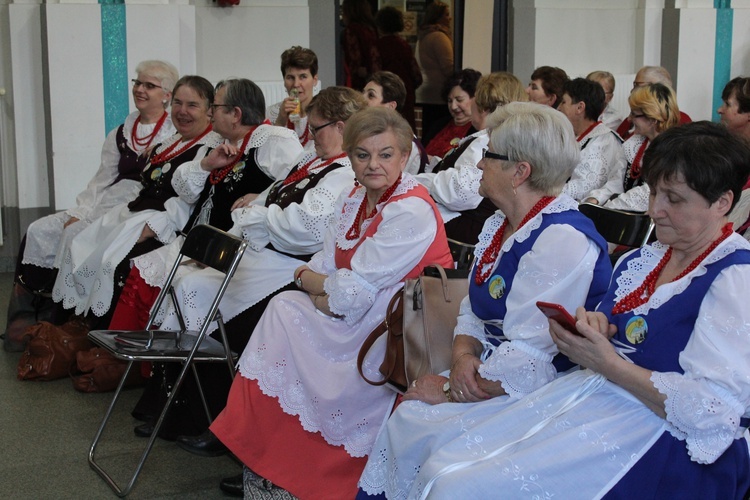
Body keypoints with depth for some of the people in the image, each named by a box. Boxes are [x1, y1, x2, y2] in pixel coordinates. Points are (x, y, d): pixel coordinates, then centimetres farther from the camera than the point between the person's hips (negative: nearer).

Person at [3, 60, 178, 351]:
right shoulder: (122, 134, 19)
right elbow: (103, 179, 15)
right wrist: (79, 213, -1)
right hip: (102, 207, 7)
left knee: (75, 234, -28)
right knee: (40, 231, -10)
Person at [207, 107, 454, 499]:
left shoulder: (412, 212, -19)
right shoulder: (355, 200, 9)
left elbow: (353, 293, -20)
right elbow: (325, 266, 7)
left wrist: (306, 277, -4)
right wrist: (326, 291, -14)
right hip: (356, 318, 9)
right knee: (284, 306, -2)